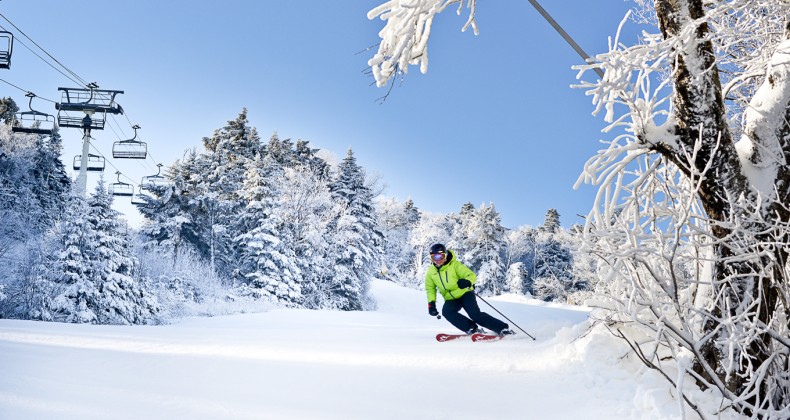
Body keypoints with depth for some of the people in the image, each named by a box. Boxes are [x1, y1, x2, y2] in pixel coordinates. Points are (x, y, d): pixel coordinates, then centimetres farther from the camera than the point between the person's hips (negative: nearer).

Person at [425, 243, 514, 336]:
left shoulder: (454, 265, -14)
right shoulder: (431, 272, -1)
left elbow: (472, 275, -18)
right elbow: (430, 289, 13)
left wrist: (467, 282, -42)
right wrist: (431, 303, -1)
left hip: (465, 293, -4)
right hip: (451, 300, 4)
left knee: (475, 314, -23)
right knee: (446, 311, -27)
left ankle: (503, 328, -13)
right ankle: (472, 328, -17)